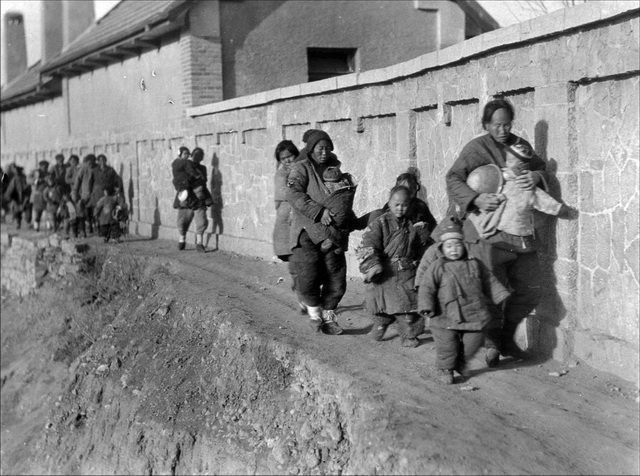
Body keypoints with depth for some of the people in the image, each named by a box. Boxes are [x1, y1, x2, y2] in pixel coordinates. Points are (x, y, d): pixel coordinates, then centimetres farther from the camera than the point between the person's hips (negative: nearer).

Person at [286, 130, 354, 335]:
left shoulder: (334, 167, 15)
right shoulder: (301, 169, -2)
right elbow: (294, 195, -18)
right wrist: (319, 212, -27)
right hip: (307, 230, -4)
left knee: (336, 278, 0)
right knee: (308, 275, -12)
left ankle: (328, 316, 16)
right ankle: (314, 310, 13)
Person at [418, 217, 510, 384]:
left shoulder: (475, 265, 6)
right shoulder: (437, 267, -4)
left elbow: (490, 282, 14)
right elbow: (426, 288, -6)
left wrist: (502, 297, 10)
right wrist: (426, 307, -17)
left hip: (474, 315, 3)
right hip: (446, 316, -3)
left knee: (473, 342, 7)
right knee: (447, 345, -1)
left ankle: (460, 363, 33)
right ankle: (445, 369, 22)